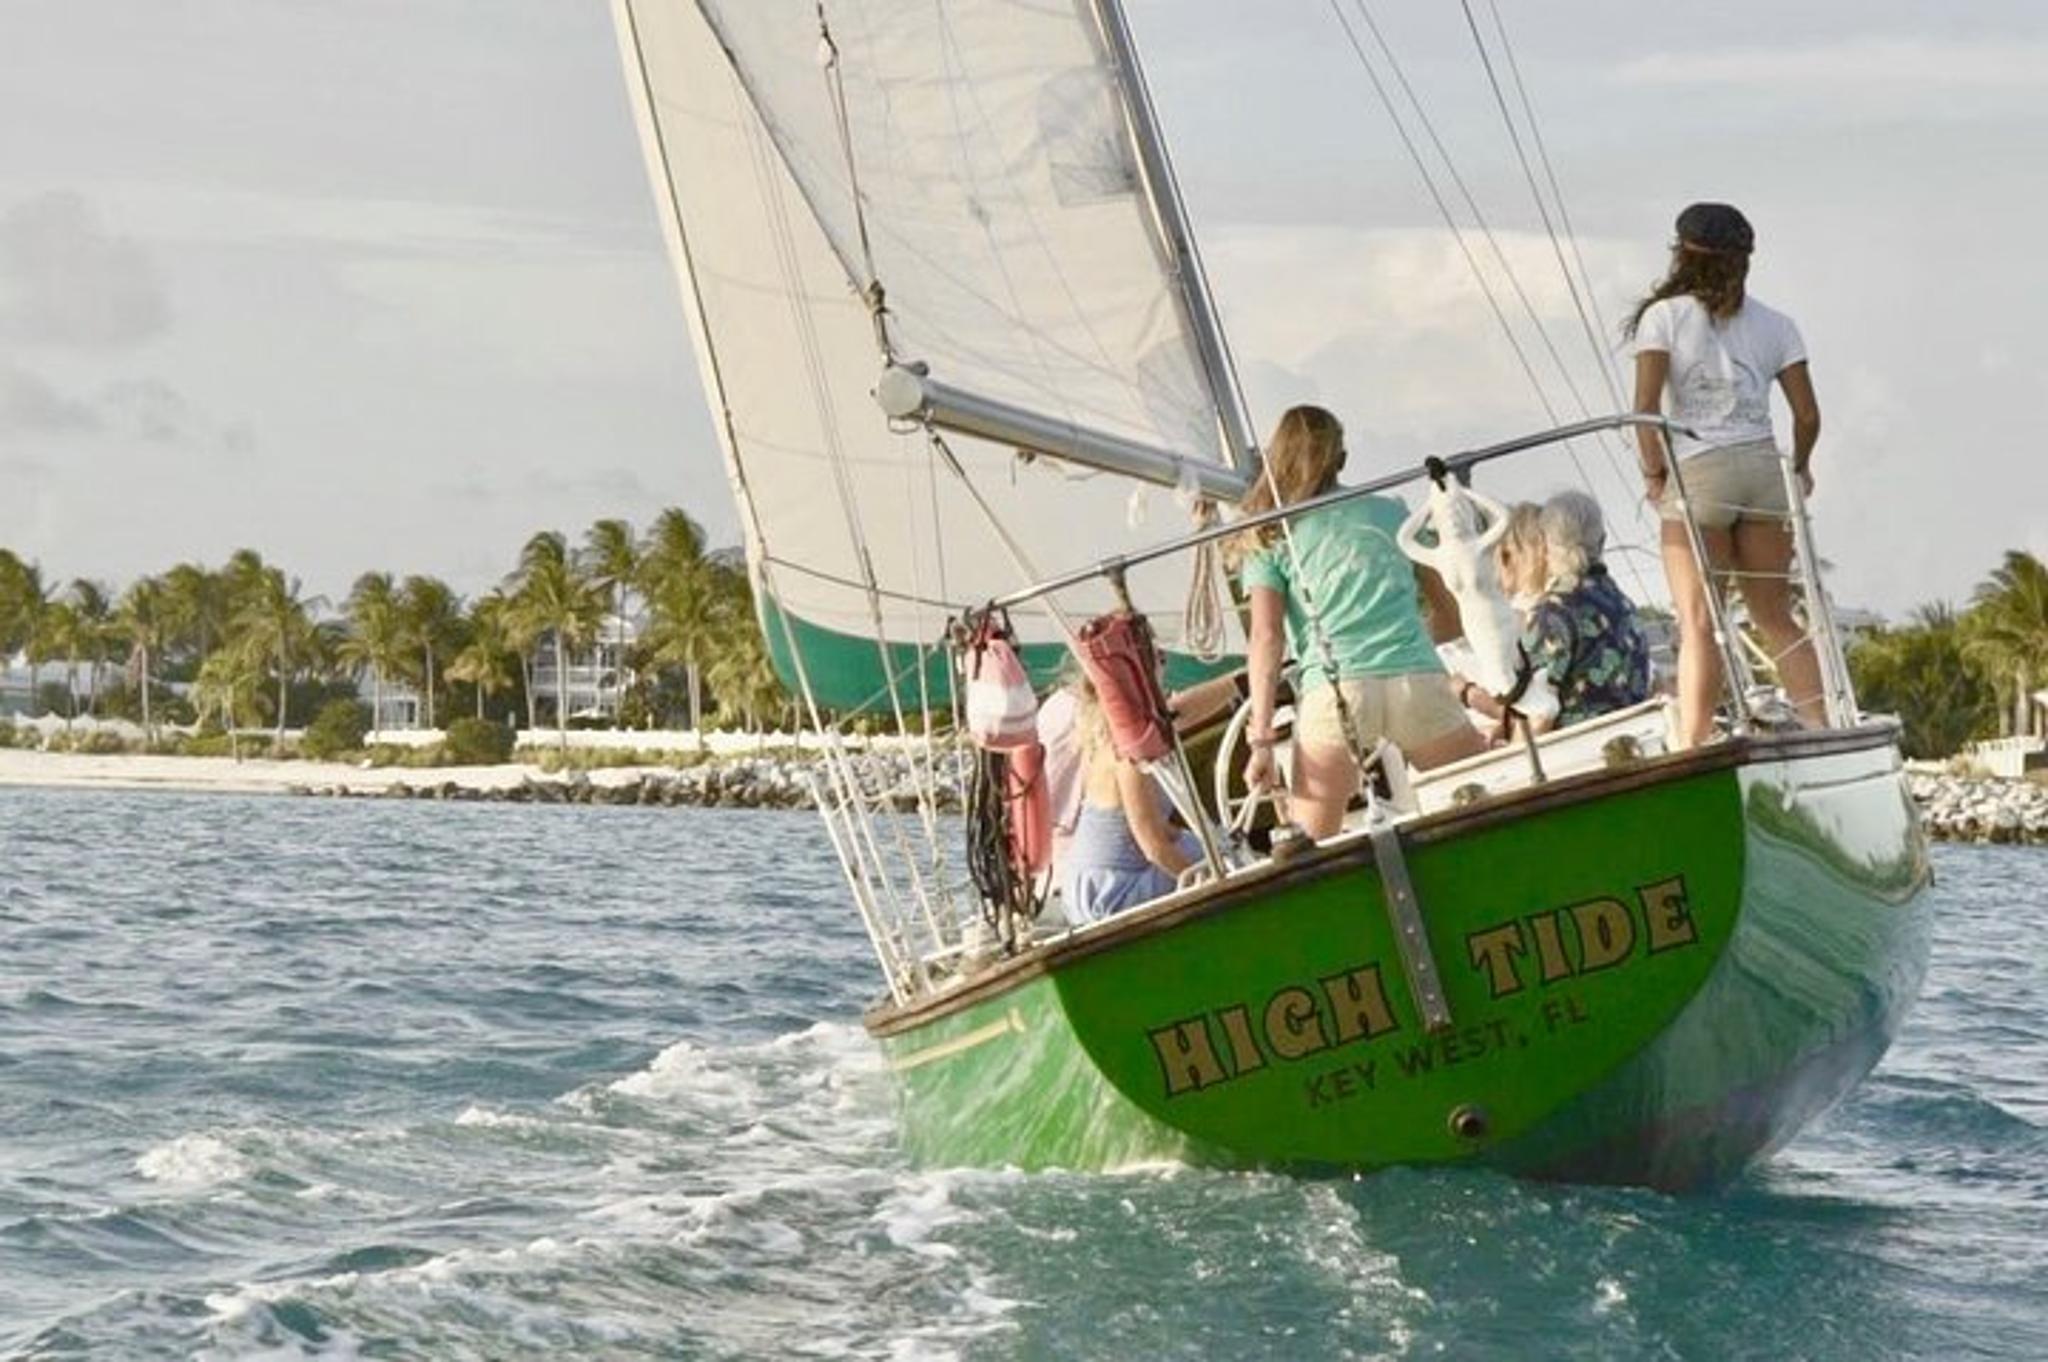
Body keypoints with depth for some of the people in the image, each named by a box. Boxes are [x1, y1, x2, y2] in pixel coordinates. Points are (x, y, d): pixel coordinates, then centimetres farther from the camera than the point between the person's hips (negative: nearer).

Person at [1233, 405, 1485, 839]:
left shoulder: (1269, 540, 12)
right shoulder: (1390, 512, 19)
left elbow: (1266, 639, 0)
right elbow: (1451, 614, 23)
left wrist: (1261, 739, -2)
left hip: (1332, 692, -1)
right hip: (1418, 683, 2)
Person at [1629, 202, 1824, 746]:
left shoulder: (1664, 317, 1)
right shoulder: (1774, 324, 10)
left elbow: (1646, 405, -10)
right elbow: (1808, 415, 6)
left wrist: (1654, 472, 2)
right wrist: (1799, 469, 23)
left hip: (1696, 473, -4)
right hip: (1763, 467, 4)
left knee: (1698, 623, -5)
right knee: (1776, 618, 12)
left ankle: (1694, 748, -13)